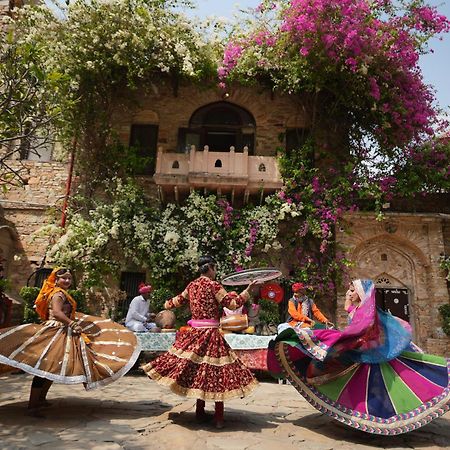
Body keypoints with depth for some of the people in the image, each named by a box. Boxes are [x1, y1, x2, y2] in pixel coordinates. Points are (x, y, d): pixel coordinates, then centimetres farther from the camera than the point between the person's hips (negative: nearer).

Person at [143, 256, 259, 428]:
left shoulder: (192, 285, 9)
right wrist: (248, 290, -2)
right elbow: (232, 303, -11)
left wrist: (168, 304, 46)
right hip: (210, 333, -7)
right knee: (216, 372, 0)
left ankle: (200, 412, 25)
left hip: (194, 333, 7)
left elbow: (178, 300, 25)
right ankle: (218, 418, 5)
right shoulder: (213, 285, -10)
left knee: (198, 371, 15)